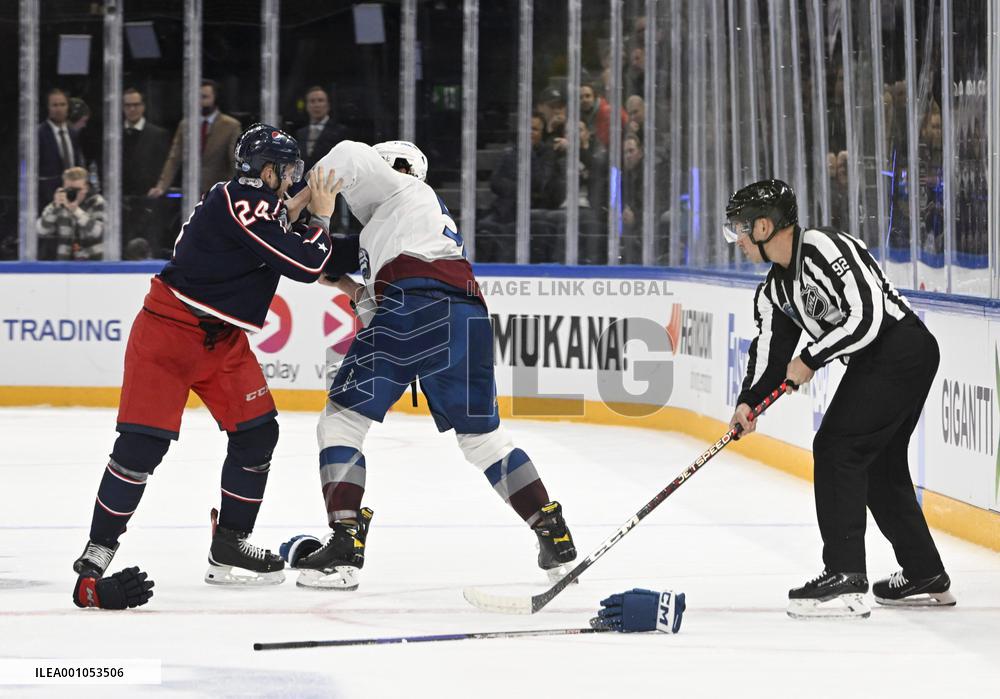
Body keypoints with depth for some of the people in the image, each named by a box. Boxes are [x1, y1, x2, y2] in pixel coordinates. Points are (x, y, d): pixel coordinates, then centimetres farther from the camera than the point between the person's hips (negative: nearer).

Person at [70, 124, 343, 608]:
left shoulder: (246, 200, 8)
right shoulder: (242, 203, -21)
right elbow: (305, 266, -21)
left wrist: (302, 204, 14)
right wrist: (320, 217, -6)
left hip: (222, 339, 10)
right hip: (168, 331, -10)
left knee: (257, 432, 4)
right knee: (143, 441, -11)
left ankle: (229, 548, 12)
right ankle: (100, 547, -2)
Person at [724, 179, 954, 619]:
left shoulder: (821, 247, -18)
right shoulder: (774, 290, 13)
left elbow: (866, 317, -23)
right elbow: (770, 350, 11)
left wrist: (810, 360, -15)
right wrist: (749, 402, -7)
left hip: (902, 347, -10)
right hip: (876, 363, 10)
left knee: (837, 448, -12)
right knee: (879, 463, 17)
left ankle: (844, 578, -15)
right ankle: (924, 577, 28)